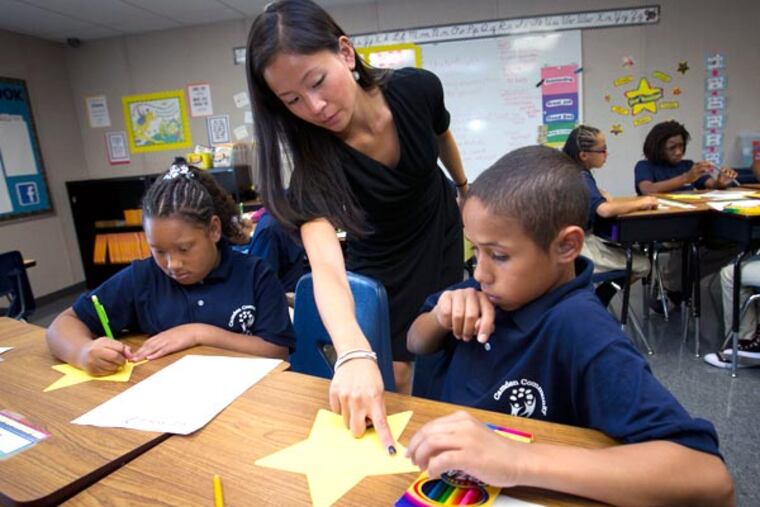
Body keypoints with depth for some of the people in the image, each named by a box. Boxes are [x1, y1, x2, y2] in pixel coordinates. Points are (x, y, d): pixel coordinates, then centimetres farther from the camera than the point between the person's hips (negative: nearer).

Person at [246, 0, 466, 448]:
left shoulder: (418, 89, -27)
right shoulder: (312, 159, -34)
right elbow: (326, 266, -48)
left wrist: (465, 189, 14)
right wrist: (355, 355, -65)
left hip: (442, 236, 3)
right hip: (383, 266, -2)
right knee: (395, 378, 2)